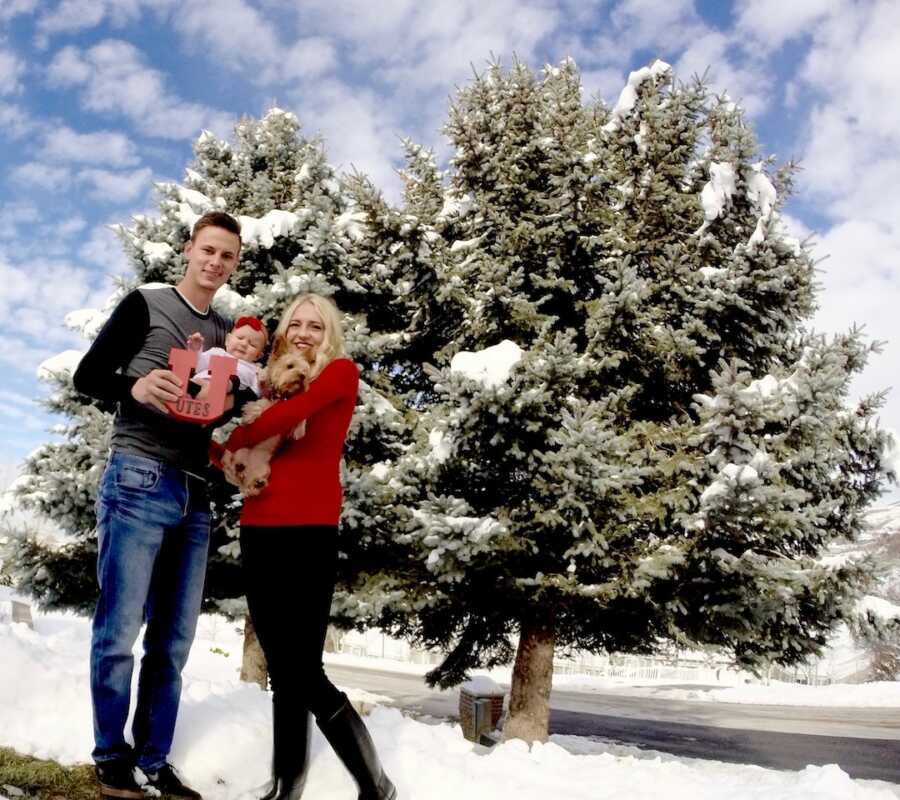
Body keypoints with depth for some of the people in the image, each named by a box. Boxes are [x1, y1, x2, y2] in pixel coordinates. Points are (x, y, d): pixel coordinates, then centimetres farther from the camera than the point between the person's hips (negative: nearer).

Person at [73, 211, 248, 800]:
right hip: (139, 483, -5)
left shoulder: (228, 331, 17)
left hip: (194, 496, 5)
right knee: (119, 631, -3)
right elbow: (87, 377, -1)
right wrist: (136, 387, -21)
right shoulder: (145, 305, 3)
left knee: (173, 642, 7)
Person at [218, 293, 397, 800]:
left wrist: (230, 445, -2)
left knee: (304, 673, -8)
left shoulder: (342, 373, 3)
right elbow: (249, 444, 14)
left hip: (310, 531, -6)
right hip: (260, 530, 6)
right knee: (282, 674, 10)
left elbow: (293, 412, -14)